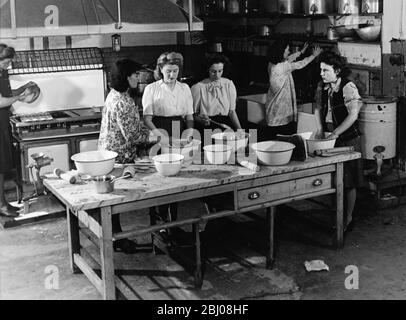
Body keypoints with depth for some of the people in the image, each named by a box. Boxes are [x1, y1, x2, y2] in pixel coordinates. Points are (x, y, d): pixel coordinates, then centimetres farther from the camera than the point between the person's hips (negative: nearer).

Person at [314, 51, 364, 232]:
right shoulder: (322, 86, 3)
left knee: (349, 182, 4)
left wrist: (334, 134, -26)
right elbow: (318, 109, 11)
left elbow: (353, 115, -24)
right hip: (330, 138, 6)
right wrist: (320, 130, -4)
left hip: (348, 139, -6)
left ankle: (348, 219, 16)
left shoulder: (348, 88, -17)